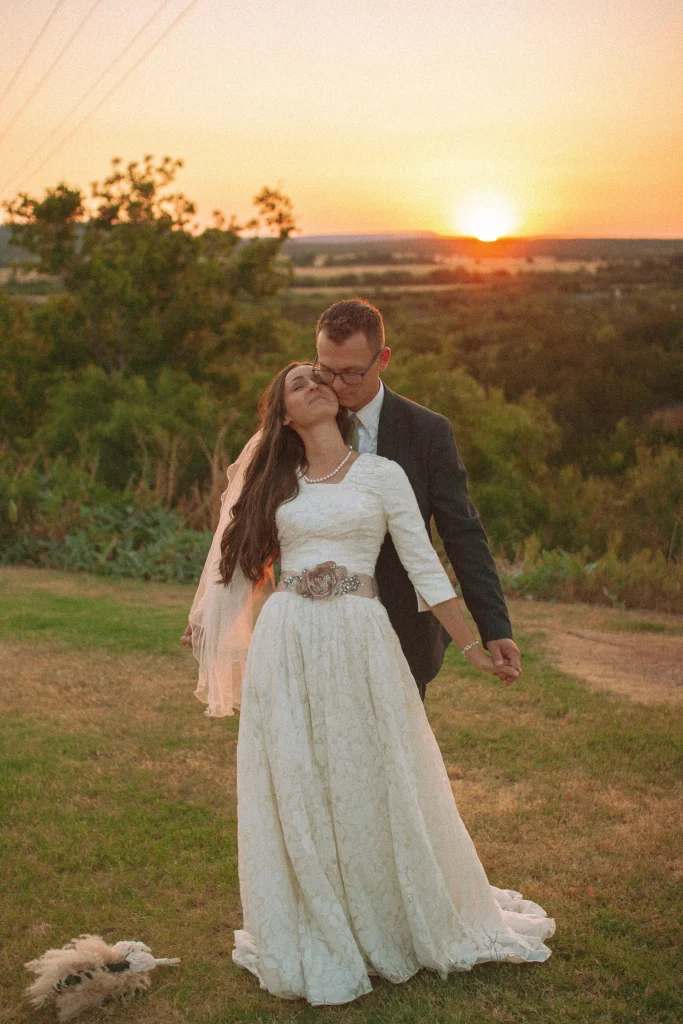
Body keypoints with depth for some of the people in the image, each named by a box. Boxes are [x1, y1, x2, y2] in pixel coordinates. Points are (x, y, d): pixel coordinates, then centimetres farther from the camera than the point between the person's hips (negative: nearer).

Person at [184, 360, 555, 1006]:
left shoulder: (381, 474, 2)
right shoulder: (275, 485, 10)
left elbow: (424, 567, 2)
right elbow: (244, 558, 22)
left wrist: (472, 647, 1)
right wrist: (209, 623, 27)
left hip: (359, 643, -2)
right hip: (286, 645, 2)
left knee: (372, 785, 6)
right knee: (294, 790, 5)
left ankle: (393, 922, 28)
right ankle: (316, 940, 22)